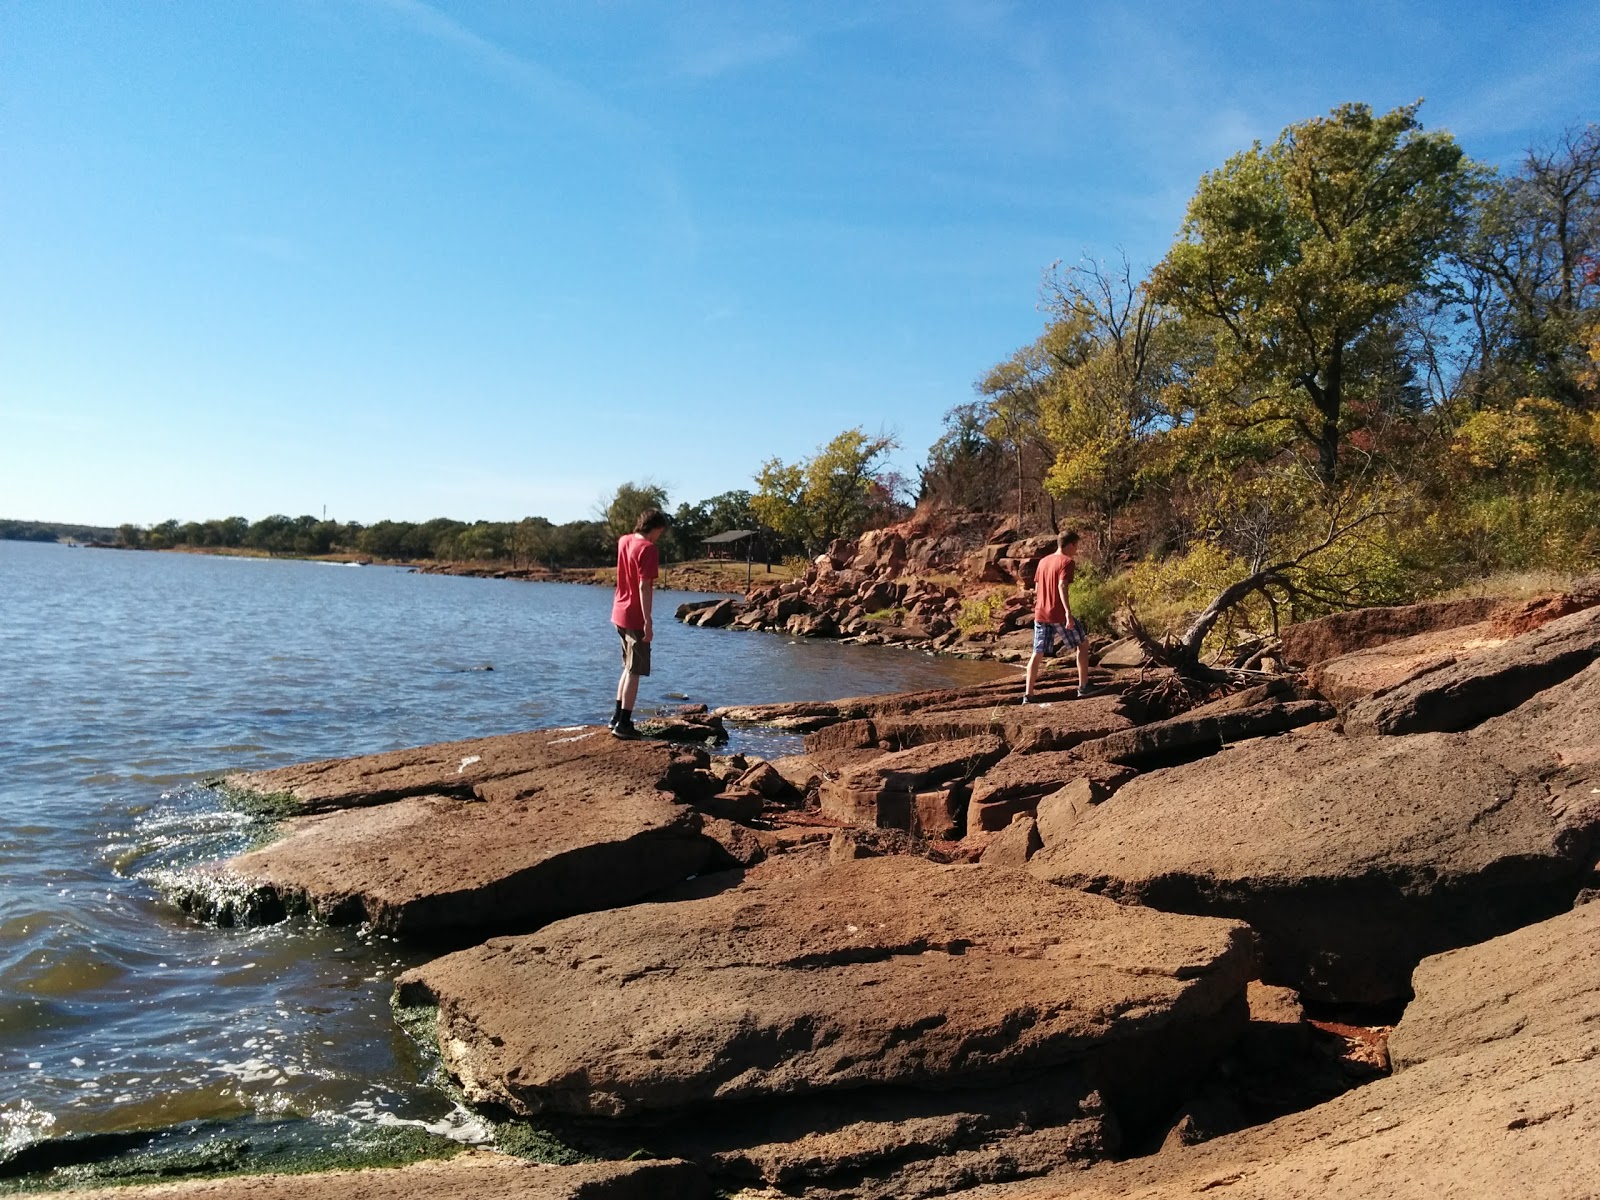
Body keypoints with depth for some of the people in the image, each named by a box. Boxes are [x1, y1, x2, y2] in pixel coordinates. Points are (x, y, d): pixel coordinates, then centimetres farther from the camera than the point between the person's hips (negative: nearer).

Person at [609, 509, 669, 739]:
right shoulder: (648, 549, -16)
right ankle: (623, 724, -1)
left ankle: (617, 716, 23)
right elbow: (644, 587, -22)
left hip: (619, 614, 9)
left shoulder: (624, 541, 7)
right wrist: (648, 622, -22)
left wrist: (639, 532, 17)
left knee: (629, 667, 19)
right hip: (635, 617, -8)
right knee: (634, 671, -2)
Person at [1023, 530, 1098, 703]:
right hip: (1059, 614, -6)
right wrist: (1068, 613, -28)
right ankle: (1084, 686, 16)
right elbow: (1062, 586, -23)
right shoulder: (1067, 561, -9)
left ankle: (1028, 695, 2)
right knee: (1083, 643, 13)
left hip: (1040, 614, 6)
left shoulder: (1043, 561, 14)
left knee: (1037, 653, 7)